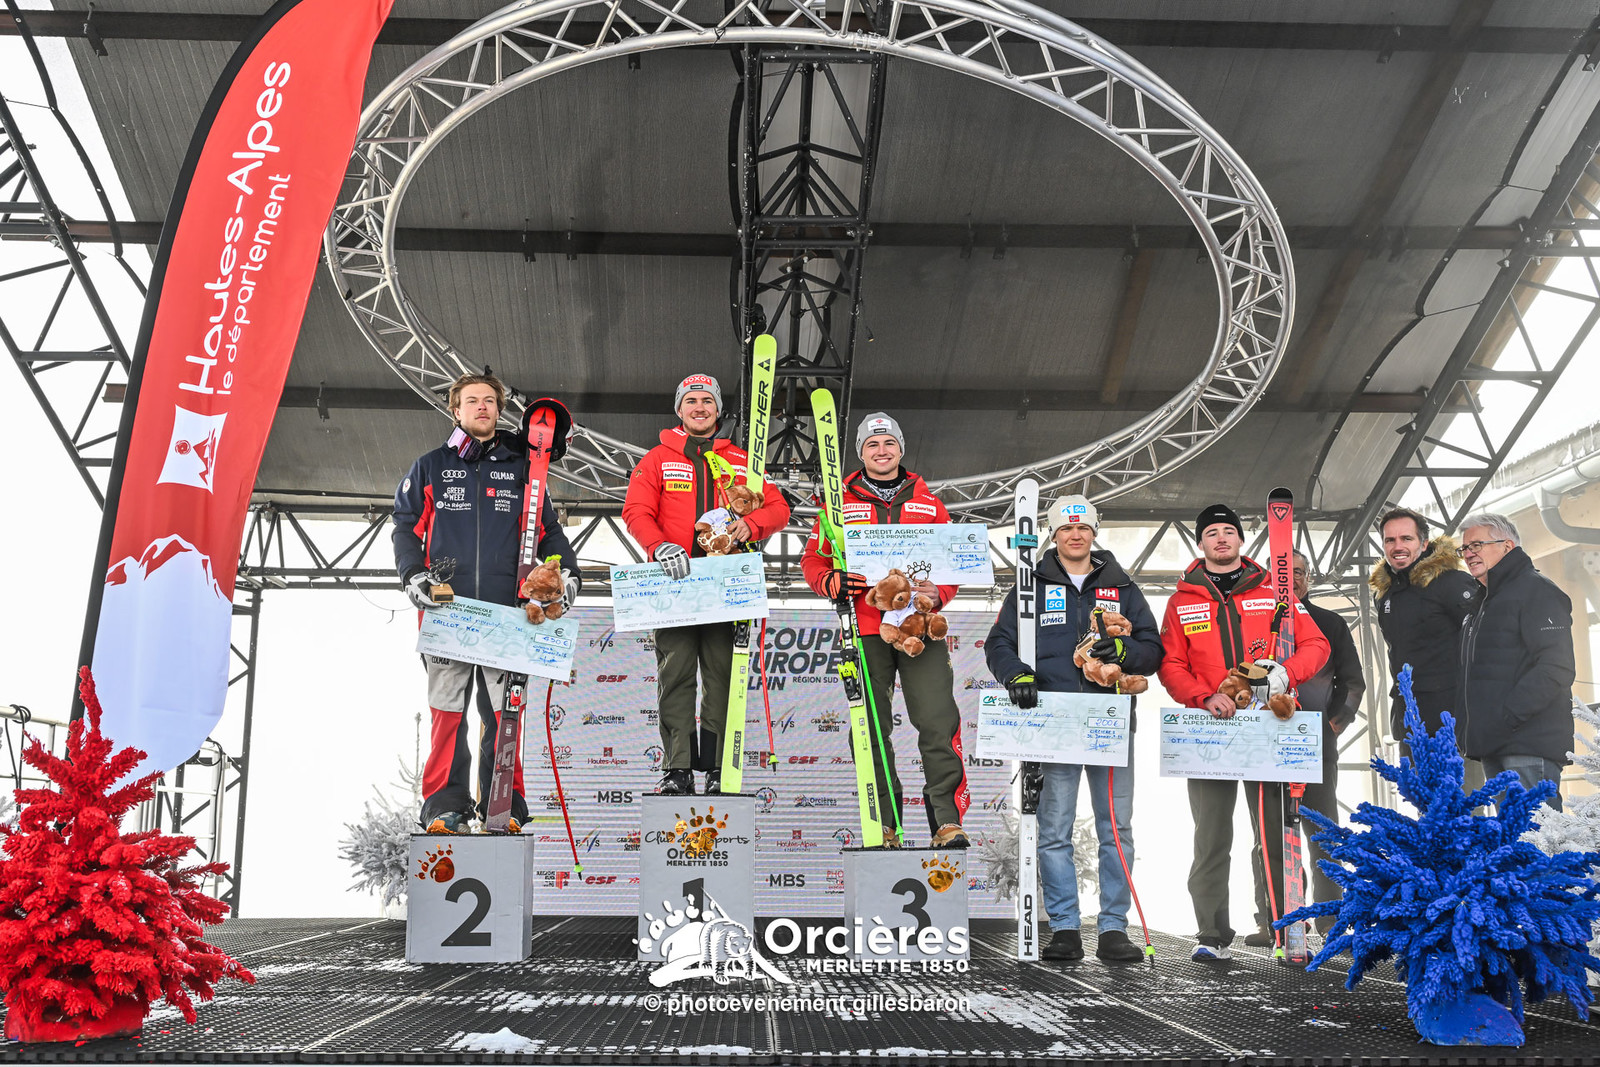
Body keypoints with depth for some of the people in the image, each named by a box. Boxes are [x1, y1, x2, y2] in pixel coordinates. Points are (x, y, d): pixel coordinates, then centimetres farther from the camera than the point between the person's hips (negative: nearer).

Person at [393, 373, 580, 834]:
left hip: (506, 607, 1)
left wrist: (566, 571, 3)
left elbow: (548, 530, 19)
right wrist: (414, 575, -4)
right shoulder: (430, 467, 16)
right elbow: (406, 528, 12)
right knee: (447, 709, -2)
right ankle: (445, 806, 3)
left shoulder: (519, 469, 18)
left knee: (502, 709, -2)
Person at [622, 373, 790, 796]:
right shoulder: (657, 460, 14)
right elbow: (636, 512, 4)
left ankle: (719, 770, 0)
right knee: (676, 673, -5)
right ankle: (677, 769, -3)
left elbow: (778, 508, 13)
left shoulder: (740, 461, 17)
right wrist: (660, 546, -15)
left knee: (722, 674, -2)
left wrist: (750, 525, -9)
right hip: (674, 580, -1)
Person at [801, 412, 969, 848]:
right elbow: (813, 559, 12)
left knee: (938, 723, -11)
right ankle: (884, 824, 12)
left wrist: (938, 593, -5)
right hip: (864, 629, 0)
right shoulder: (841, 503, 12)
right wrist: (833, 582, -9)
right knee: (871, 728, 3)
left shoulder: (927, 504, 15)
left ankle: (948, 820, -8)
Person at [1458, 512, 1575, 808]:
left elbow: (1555, 669, -18)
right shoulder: (1485, 602, 24)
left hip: (1529, 745, -9)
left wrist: (1506, 717, -22)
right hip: (1494, 747, 10)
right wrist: (1479, 733, 14)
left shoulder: (1535, 590, -6)